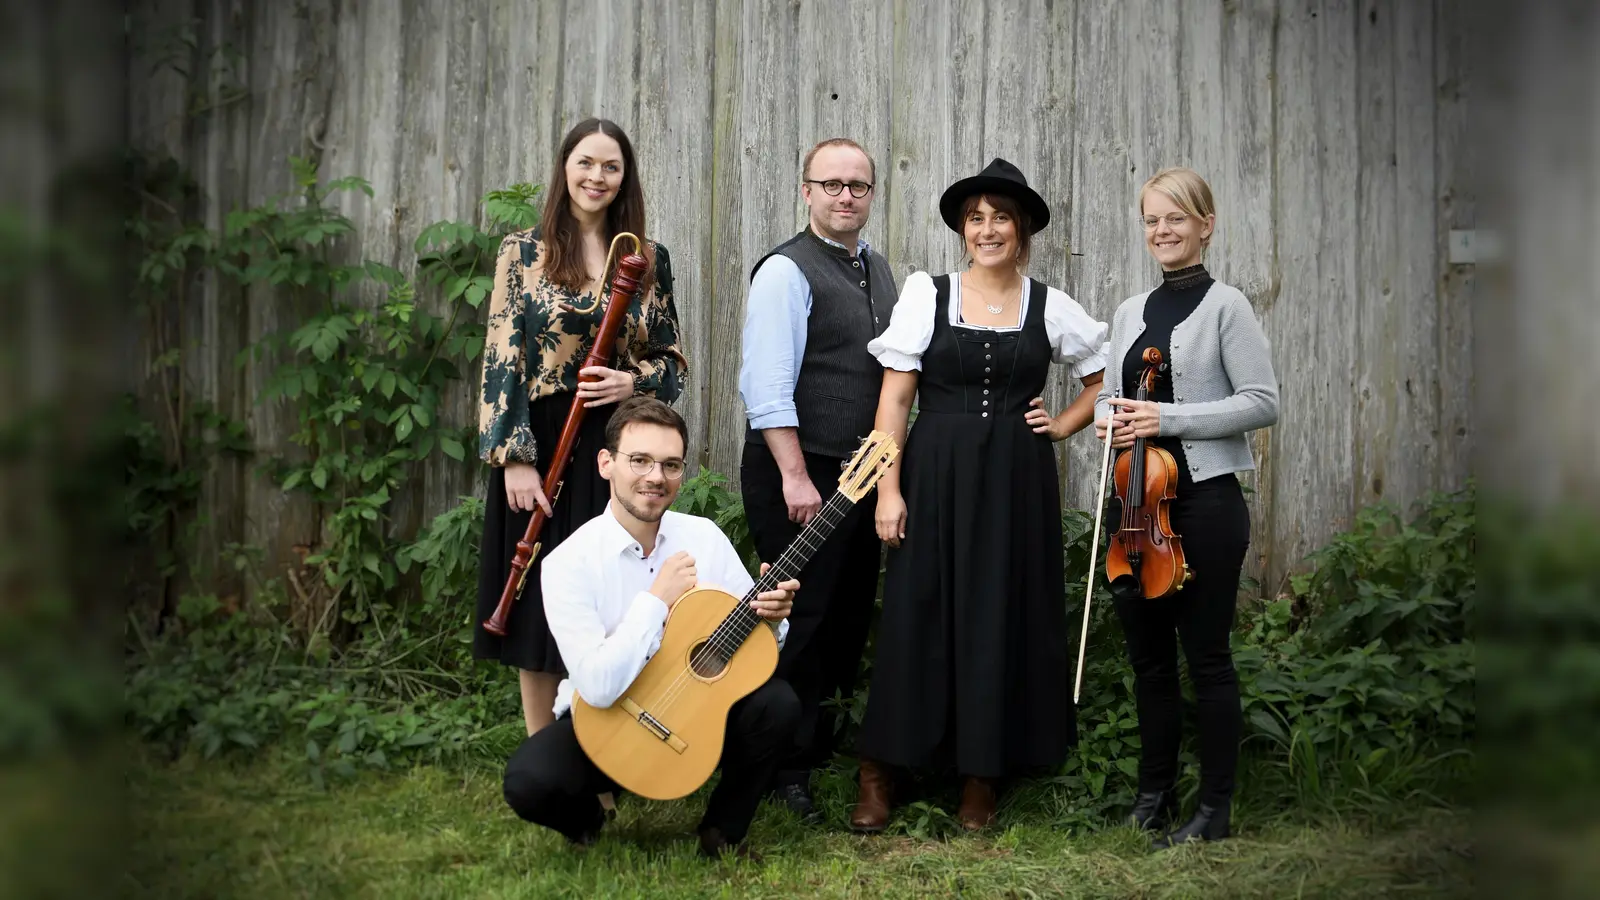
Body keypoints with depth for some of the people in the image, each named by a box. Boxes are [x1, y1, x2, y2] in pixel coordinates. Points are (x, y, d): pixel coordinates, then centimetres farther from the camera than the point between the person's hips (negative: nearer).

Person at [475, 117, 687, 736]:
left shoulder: (649, 259, 8)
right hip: (541, 445, -2)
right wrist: (515, 457, -14)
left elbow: (672, 359, 11)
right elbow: (501, 358, -6)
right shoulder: (523, 250, 0)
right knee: (540, 607, 4)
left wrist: (634, 381, -12)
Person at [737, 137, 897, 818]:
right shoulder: (786, 271, -10)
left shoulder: (879, 271, 15)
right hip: (799, 476, -8)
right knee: (801, 620, -3)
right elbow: (768, 385, -17)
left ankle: (822, 743, 28)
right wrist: (795, 478, -21)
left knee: (849, 617, 13)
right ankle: (787, 770, 9)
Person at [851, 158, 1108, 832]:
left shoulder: (1050, 307, 5)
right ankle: (879, 778, 10)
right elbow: (894, 397, -2)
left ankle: (981, 782, 17)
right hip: (936, 477, -1)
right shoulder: (927, 294, 2)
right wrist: (889, 489, -9)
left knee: (1004, 620, 4)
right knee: (915, 616, -1)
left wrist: (1062, 425, 4)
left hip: (1017, 483, 1)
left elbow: (1107, 379, 18)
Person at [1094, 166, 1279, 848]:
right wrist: (1108, 418, -2)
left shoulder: (1225, 306, -5)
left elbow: (1262, 403, -11)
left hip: (1204, 502, -6)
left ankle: (1214, 809, 12)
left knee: (1206, 655, 1)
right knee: (1149, 654, 12)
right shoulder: (1129, 312, 13)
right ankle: (1154, 793, 26)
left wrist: (1167, 417, -19)